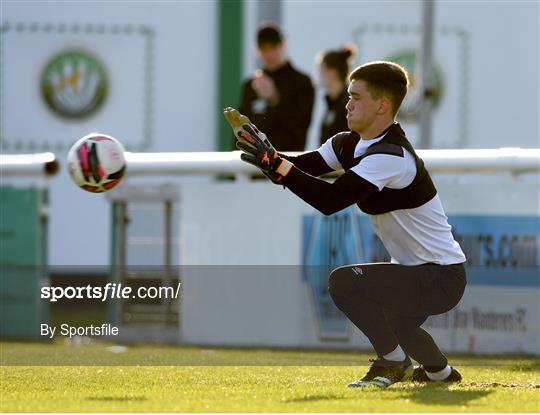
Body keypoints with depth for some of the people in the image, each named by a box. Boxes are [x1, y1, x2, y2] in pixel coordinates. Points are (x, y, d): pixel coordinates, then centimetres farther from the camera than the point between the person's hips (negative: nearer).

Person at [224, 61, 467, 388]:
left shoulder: (391, 156, -26)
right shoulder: (350, 144, 5)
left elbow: (330, 200, -34)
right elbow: (302, 167, -1)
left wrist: (274, 163, -34)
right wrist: (268, 154, -21)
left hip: (442, 278, -10)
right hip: (417, 272, 10)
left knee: (345, 282, -25)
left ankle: (393, 361, -7)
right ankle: (439, 371, 44)